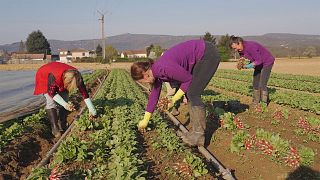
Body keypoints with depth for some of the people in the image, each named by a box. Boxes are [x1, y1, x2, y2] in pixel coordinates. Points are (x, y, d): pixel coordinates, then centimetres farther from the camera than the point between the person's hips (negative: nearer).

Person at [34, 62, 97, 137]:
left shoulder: (76, 77, -30)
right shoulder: (54, 76, -44)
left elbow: (84, 92, -21)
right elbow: (51, 92, -30)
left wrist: (92, 110, -18)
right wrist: (65, 104, -40)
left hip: (61, 81, 5)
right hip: (44, 77, -5)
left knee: (64, 100, -4)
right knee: (51, 102, -19)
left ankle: (62, 127, 6)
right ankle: (55, 128, -13)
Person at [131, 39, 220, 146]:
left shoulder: (165, 68, -26)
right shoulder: (156, 71, 3)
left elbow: (189, 80, -16)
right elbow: (154, 95, 13)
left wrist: (173, 100, -10)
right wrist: (145, 120, 20)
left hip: (208, 55, -9)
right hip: (201, 57, 9)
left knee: (193, 94, -11)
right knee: (190, 93, 9)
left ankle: (199, 135, -4)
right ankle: (196, 130, 14)